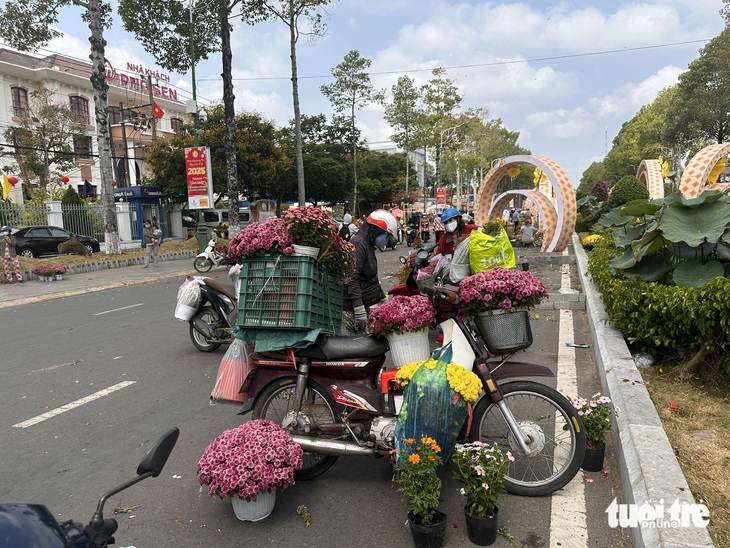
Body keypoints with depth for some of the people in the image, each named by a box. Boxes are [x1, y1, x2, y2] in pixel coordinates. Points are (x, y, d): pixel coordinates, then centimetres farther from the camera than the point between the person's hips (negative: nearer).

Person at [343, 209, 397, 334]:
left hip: (368, 303, 10)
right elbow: (352, 279, -21)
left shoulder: (368, 245, 20)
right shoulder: (357, 244, -13)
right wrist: (359, 310, -24)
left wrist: (382, 298, 31)